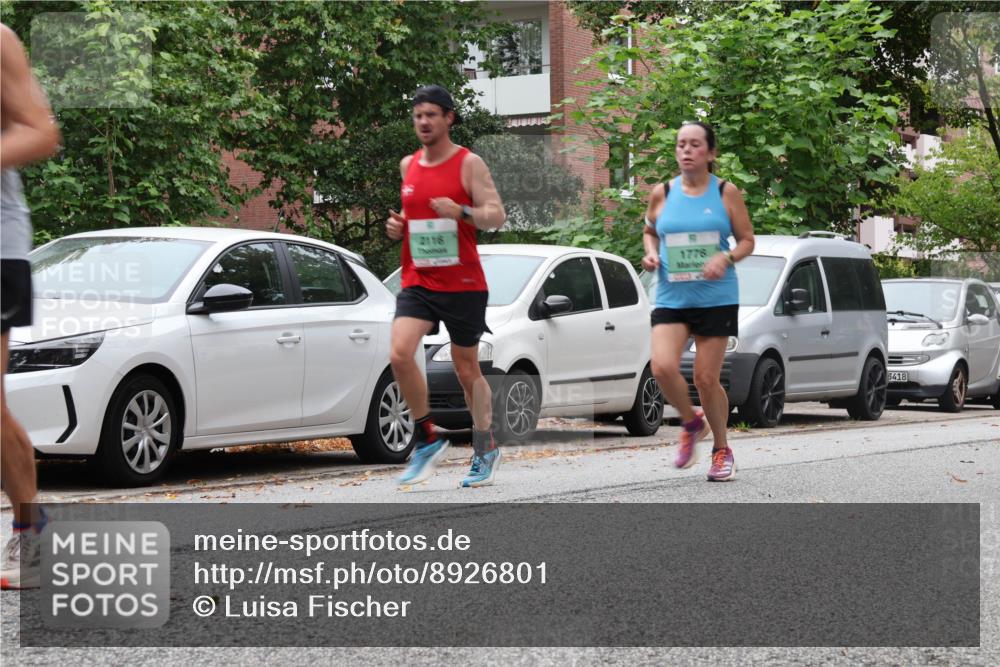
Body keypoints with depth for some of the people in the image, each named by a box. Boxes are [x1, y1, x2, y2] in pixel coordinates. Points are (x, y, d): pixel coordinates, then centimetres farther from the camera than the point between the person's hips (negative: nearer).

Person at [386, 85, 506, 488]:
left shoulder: (469, 164, -4)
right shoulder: (408, 165, 12)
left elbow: (497, 215, -9)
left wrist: (461, 212, -26)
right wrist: (398, 226, 5)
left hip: (462, 284, -4)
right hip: (417, 282, 4)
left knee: (466, 369, 6)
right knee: (400, 354, -18)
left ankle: (485, 449, 23)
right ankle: (428, 439, -3)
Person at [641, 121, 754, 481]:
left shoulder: (726, 193, 0)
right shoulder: (662, 193, 4)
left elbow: (747, 240, 5)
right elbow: (649, 231, 21)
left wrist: (726, 258, -15)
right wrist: (651, 253, -1)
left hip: (716, 298, -2)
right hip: (671, 297, 2)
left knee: (706, 378, -1)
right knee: (662, 367, -18)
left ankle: (722, 450, 22)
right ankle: (692, 423, 12)